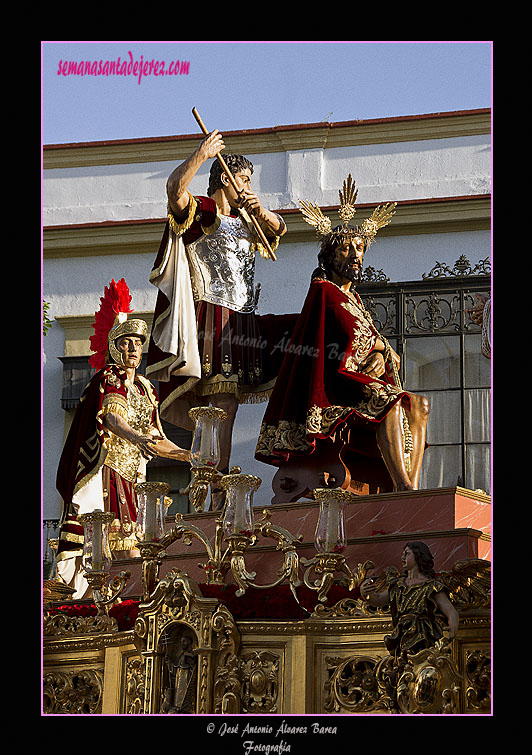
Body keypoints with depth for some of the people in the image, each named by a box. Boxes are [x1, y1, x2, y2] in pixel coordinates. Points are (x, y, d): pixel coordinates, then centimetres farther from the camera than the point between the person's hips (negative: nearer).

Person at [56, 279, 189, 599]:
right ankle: (82, 596, -23)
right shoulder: (106, 381, -2)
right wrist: (136, 438, -42)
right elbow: (111, 418, -23)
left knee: (129, 551, -1)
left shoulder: (144, 388, 18)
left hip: (129, 478, 7)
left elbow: (156, 440, 22)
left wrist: (191, 456, 15)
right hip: (102, 474, -7)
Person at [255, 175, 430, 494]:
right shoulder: (325, 290, -3)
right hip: (331, 387, -9)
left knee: (419, 406, -6)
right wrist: (385, 349, 6)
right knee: (389, 401, -32)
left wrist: (380, 356, -5)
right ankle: (402, 486, -44)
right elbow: (356, 335, -11)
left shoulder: (352, 297, 26)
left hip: (355, 381, 9)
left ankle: (412, 488, -20)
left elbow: (372, 342, 17)